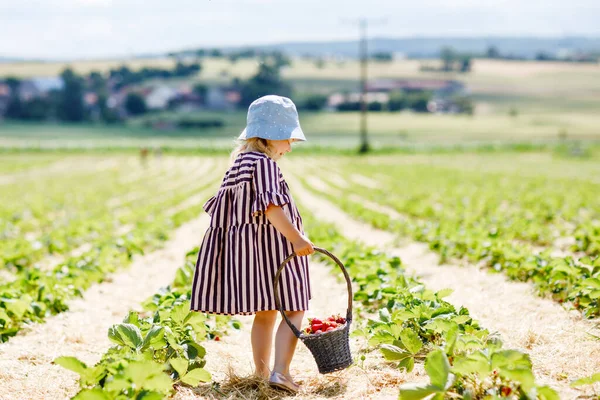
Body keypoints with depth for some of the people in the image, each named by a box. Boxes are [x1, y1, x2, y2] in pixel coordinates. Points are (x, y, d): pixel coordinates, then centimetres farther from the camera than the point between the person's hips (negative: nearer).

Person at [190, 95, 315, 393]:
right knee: (294, 310, -4)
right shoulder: (264, 163, -14)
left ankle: (262, 371, 23)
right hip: (272, 245, -9)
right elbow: (270, 207, -26)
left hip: (246, 246, 9)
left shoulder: (239, 162, 16)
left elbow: (223, 206, 23)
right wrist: (296, 238, -31)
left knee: (264, 313, 17)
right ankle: (280, 371, -16)